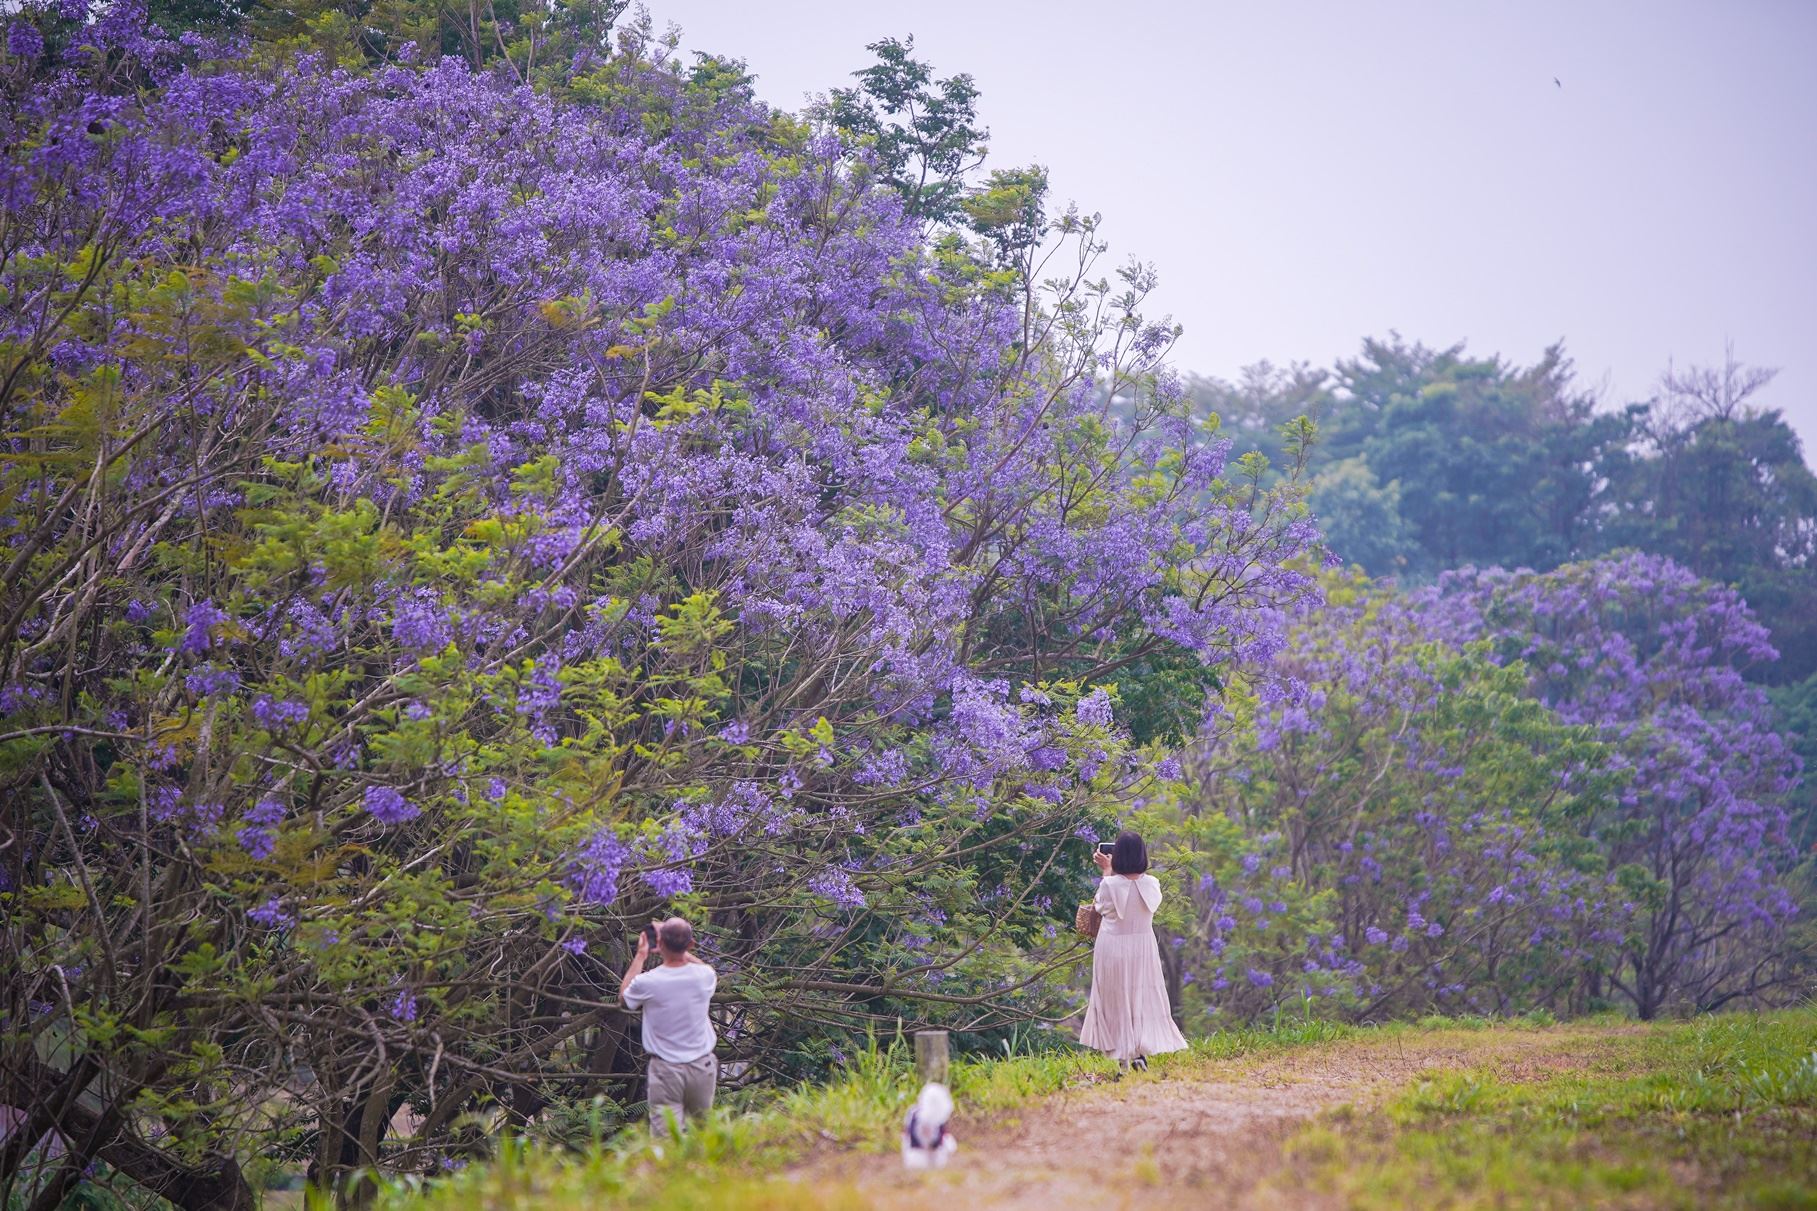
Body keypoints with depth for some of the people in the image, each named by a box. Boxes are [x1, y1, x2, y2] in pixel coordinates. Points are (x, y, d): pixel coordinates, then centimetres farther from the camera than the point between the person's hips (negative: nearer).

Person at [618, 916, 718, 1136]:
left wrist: (640, 956, 15)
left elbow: (623, 998, 10)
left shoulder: (647, 982, -15)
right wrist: (681, 949, 24)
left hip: (666, 1070, -3)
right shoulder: (703, 976, -7)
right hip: (702, 1066, 3)